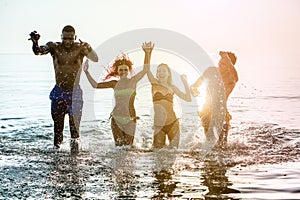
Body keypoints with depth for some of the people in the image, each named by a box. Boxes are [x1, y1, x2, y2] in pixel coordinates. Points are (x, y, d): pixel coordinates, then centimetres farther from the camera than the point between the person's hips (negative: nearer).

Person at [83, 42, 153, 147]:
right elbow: (95, 85, 12)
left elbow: (145, 69, -15)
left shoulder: (133, 81, 0)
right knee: (119, 145, -1)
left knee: (128, 146, -1)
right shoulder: (114, 83, 7)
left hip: (130, 119, -2)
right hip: (116, 118, 2)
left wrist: (147, 53, -28)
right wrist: (86, 72, 6)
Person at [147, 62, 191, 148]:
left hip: (172, 122, 2)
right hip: (159, 123, -2)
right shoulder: (154, 83, 6)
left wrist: (185, 82, 4)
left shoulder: (172, 87, 11)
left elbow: (188, 98, 5)